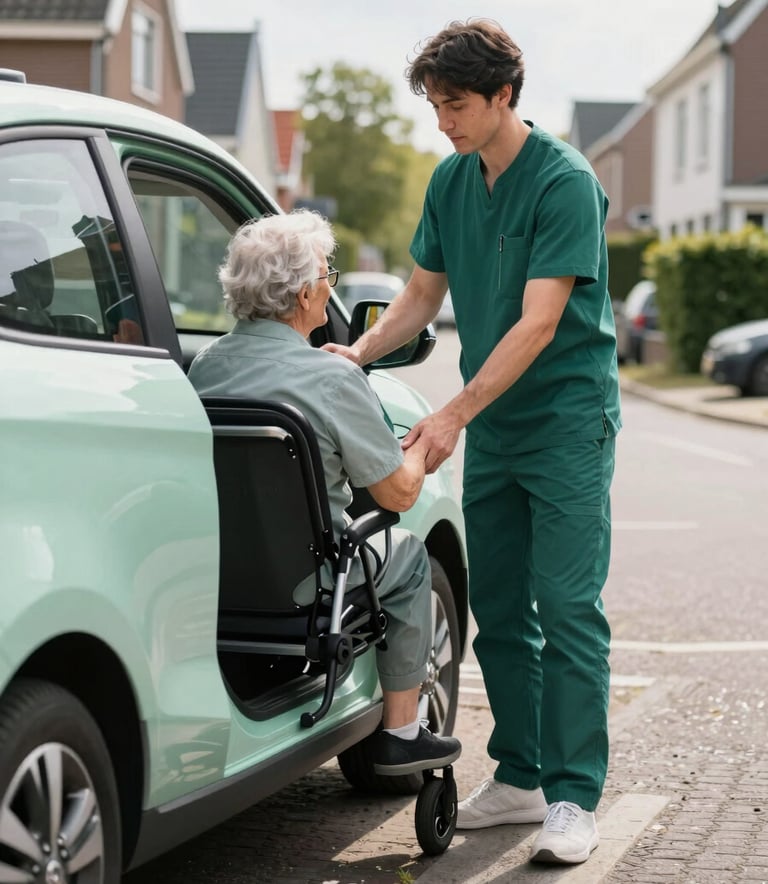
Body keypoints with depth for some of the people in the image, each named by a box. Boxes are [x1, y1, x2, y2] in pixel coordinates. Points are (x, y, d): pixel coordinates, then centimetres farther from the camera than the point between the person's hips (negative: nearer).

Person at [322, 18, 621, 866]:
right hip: (491, 430, 7)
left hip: (566, 421, -7)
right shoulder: (451, 181, 6)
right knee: (497, 608, 10)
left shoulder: (565, 183, -16)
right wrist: (359, 352, -3)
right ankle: (519, 778, 20)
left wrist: (454, 414, -25)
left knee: (566, 608, -8)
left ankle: (573, 797, -4)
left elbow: (538, 325, -22)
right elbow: (422, 293, 14)